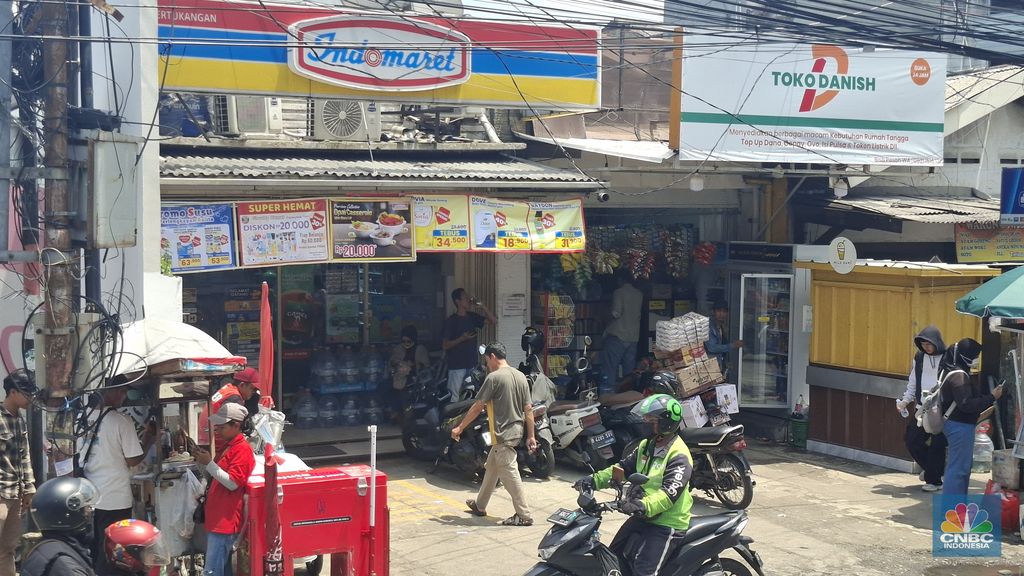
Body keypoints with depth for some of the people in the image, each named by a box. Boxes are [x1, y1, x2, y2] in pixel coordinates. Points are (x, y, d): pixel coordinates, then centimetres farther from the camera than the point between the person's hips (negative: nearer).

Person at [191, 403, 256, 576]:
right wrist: (203, 460, 11)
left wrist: (209, 463, -19)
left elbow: (232, 483, -19)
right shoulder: (226, 446, 18)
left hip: (225, 520, -10)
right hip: (218, 518, 10)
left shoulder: (242, 449, -13)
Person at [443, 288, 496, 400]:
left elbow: (493, 321, 9)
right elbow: (445, 345, -9)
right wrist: (462, 339, -23)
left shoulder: (472, 317, 10)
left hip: (472, 364, 6)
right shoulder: (451, 321, -7)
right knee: (454, 399, -9)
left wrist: (482, 307, -2)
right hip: (457, 366, -6)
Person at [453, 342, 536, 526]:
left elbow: (477, 407, -11)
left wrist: (460, 428, -1)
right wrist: (531, 436, 11)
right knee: (491, 468, 21)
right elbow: (528, 409, 7)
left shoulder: (494, 377, -14)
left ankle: (524, 516, 0)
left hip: (503, 434, -9)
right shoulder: (520, 376, 7)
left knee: (509, 475, -3)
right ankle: (480, 506, 34)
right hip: (516, 431, 9)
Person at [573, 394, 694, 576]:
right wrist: (595, 480, -4)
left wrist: (644, 506, -47)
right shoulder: (646, 445, 8)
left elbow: (669, 494, -30)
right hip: (643, 516, 9)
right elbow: (623, 468, 10)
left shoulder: (679, 456, -20)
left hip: (668, 522, -9)